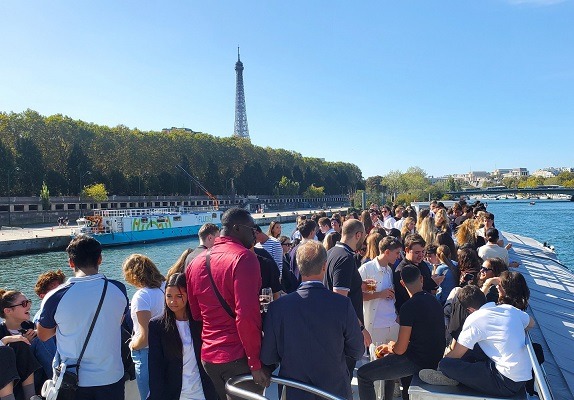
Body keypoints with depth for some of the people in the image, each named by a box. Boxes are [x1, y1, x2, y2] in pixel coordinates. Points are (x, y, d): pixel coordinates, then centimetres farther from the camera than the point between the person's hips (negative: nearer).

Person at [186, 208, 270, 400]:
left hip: (208, 356, 7)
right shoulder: (244, 257, -16)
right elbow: (247, 316, -23)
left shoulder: (196, 262, 7)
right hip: (238, 358, -7)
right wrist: (256, 363, -16)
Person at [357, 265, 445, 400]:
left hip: (417, 361, -9)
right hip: (434, 357, 9)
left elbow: (400, 349, -18)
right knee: (389, 357, 34)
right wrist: (391, 346, 15)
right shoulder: (433, 300, 5)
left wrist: (389, 347, 6)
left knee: (363, 375, -4)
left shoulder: (409, 306, -20)